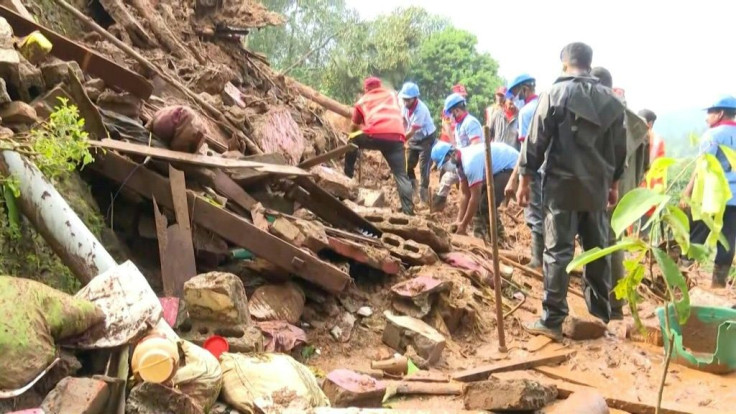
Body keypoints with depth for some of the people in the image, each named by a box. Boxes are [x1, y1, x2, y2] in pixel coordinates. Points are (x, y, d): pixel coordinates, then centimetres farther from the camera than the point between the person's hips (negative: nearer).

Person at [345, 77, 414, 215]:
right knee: (401, 174, 5)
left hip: (375, 135, -1)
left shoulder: (362, 101, 26)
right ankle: (408, 209, -7)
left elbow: (354, 127, 37)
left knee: (352, 142, 28)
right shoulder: (392, 95, 31)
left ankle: (348, 175, 28)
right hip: (397, 137, 1)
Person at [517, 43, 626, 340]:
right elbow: (619, 148, 13)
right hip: (597, 186, 4)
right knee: (598, 250, 13)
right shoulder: (611, 100, 8)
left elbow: (536, 141, -7)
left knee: (558, 251, -2)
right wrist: (614, 182, 23)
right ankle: (600, 314, 22)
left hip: (562, 184, -4)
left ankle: (552, 320, 0)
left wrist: (525, 178, 0)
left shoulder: (555, 94, -5)